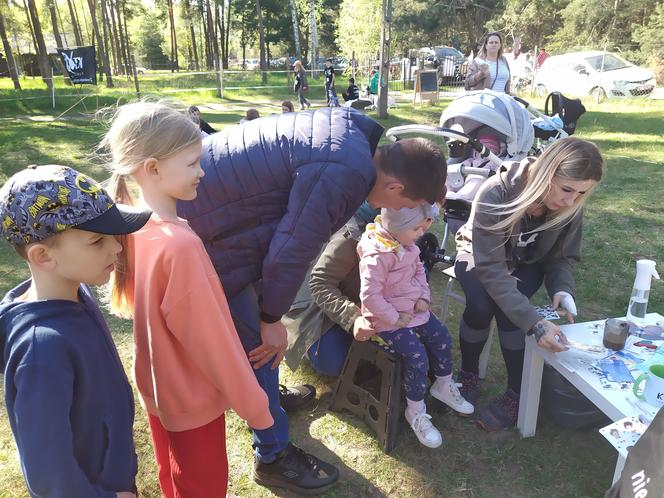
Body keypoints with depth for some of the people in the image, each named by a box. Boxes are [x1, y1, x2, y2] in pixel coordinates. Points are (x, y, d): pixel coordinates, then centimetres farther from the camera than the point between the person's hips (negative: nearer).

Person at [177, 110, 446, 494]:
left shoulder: (352, 133, 3)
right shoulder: (344, 174, -28)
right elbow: (292, 250, -22)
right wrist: (272, 318, -7)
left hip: (216, 200, 10)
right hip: (205, 233, -10)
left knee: (251, 312, 25)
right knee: (256, 340, 1)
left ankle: (267, 394, 49)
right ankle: (274, 457, 21)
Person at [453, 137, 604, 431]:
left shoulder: (571, 207, -22)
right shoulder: (495, 194, -37)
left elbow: (561, 257, -7)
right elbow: (491, 269, -39)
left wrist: (562, 289, -30)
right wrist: (535, 324, -47)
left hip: (528, 263, 2)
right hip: (481, 255, -2)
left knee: (509, 308, -27)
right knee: (481, 305, -30)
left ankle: (517, 392, -8)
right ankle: (468, 373, -2)